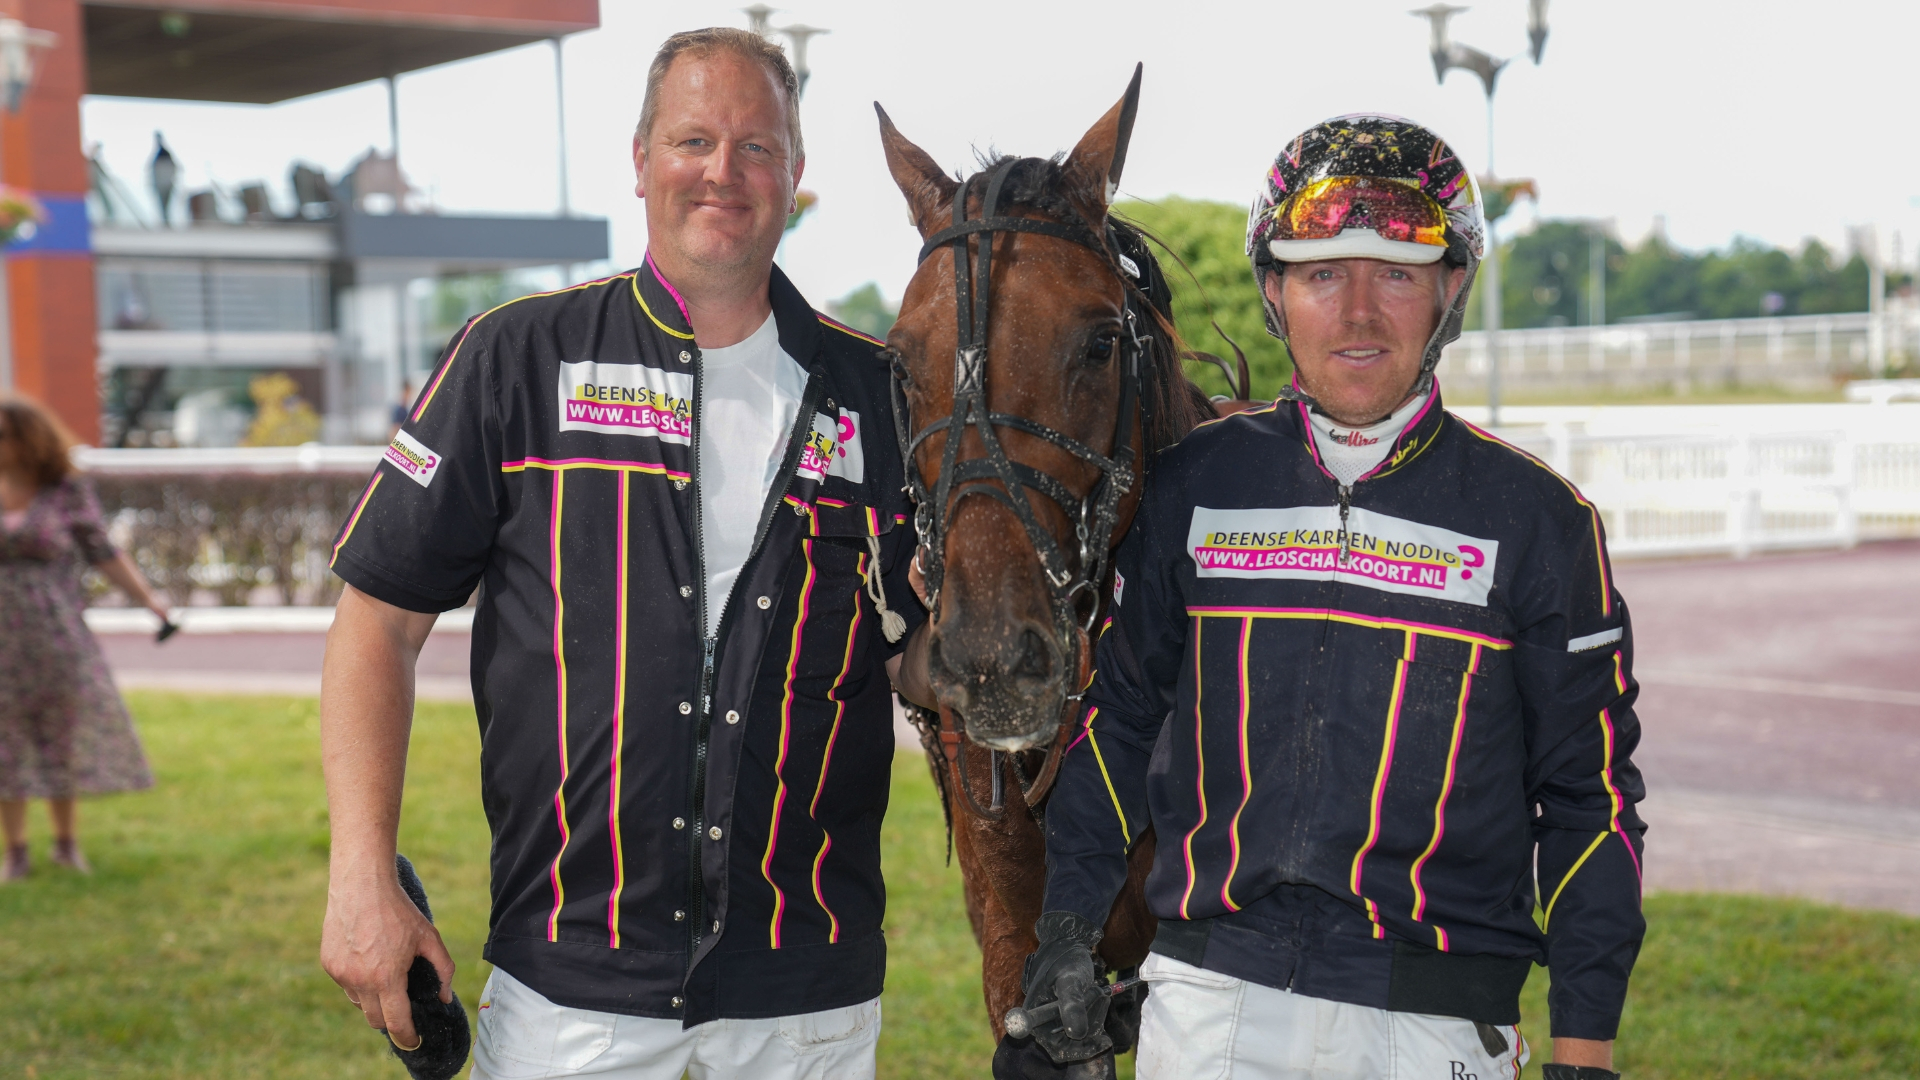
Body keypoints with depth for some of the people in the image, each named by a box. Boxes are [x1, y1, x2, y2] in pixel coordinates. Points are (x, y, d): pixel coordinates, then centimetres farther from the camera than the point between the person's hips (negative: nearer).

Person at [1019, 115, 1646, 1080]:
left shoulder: (1535, 520, -1)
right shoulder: (1195, 484, 4)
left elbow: (1587, 796, 2)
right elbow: (1118, 713, 13)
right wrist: (1068, 927, 6)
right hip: (1210, 1001, 1)